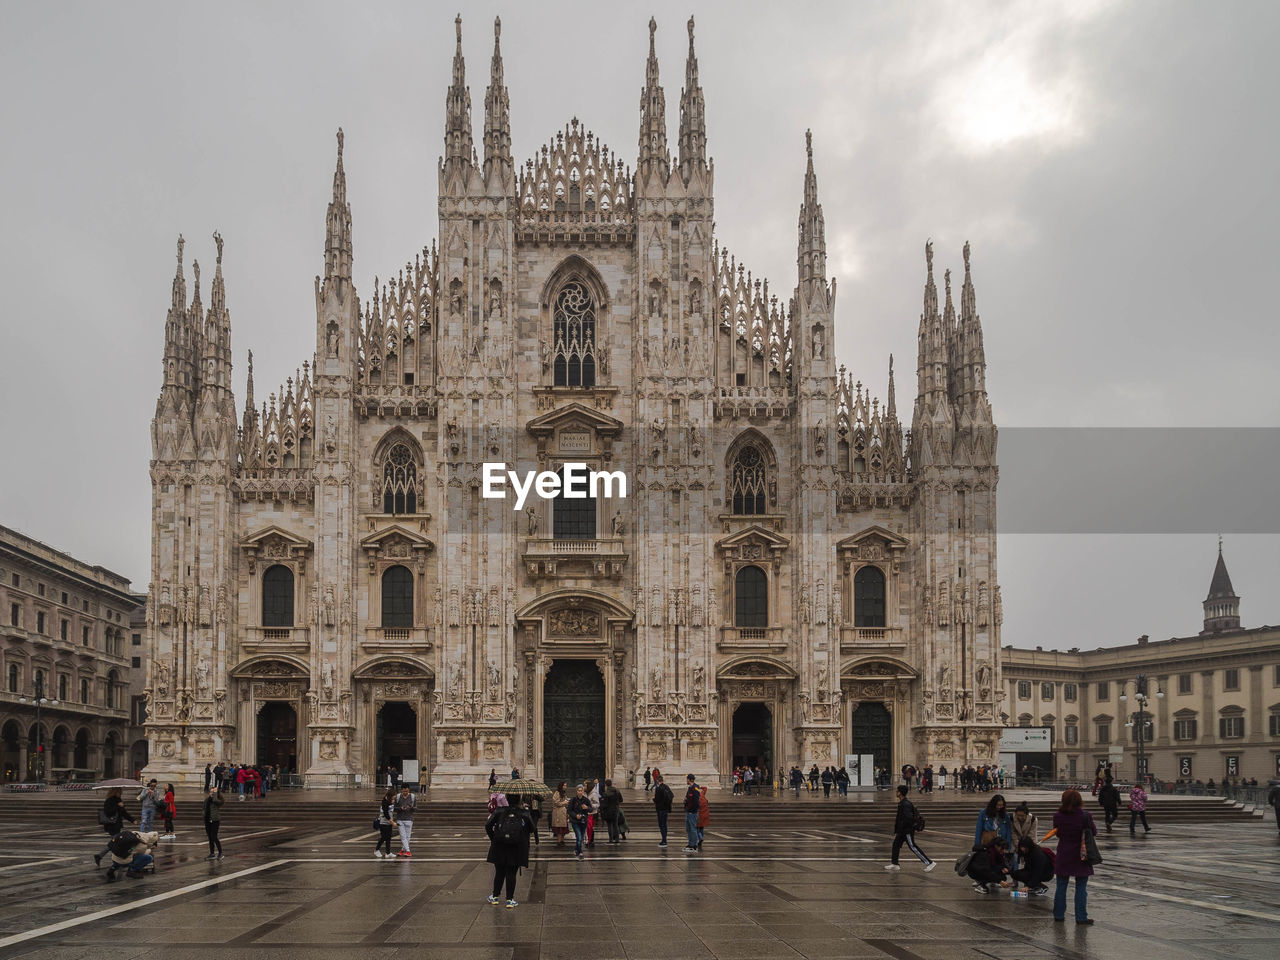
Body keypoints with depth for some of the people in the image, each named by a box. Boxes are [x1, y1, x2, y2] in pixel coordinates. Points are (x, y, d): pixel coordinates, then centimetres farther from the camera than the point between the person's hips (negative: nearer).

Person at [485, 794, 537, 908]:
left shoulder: (499, 811, 0)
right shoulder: (524, 813, -3)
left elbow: (488, 825, -4)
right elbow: (533, 829, 1)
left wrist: (492, 838, 9)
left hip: (499, 847, 1)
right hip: (517, 849, -1)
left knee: (499, 872, 14)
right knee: (511, 873, 5)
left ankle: (495, 896, 24)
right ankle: (510, 900, 6)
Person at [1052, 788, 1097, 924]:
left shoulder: (1057, 816, -9)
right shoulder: (1085, 816, -16)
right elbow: (1094, 832, -2)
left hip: (1063, 856, 2)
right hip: (1081, 856, -2)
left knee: (1061, 886, 13)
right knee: (1081, 888, 6)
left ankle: (1058, 914, 19)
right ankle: (1081, 917, 8)